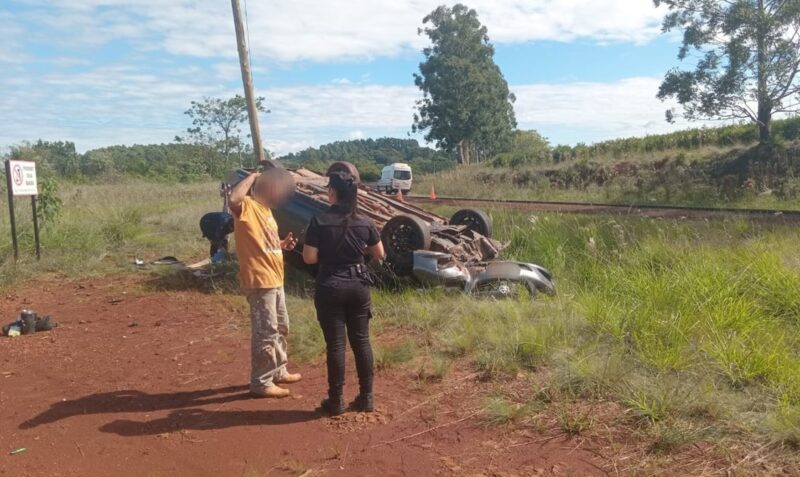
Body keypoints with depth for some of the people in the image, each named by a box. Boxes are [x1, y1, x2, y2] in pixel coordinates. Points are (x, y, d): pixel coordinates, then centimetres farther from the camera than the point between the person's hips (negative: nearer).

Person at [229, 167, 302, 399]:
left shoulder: (265, 209, 15)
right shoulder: (247, 206, -14)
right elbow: (233, 199, -39)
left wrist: (282, 245, 7)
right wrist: (251, 177, -24)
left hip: (275, 279, 10)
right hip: (259, 281, -10)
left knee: (281, 328, 20)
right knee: (265, 332, -3)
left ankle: (278, 371, 34)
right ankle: (261, 383, 8)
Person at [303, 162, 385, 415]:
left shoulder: (319, 222, -12)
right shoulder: (365, 222, -2)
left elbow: (309, 258, -11)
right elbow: (379, 254, 7)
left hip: (330, 288, -3)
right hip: (358, 286, 3)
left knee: (335, 343, 4)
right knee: (361, 341, 11)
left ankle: (336, 400, 14)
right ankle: (366, 397, 18)